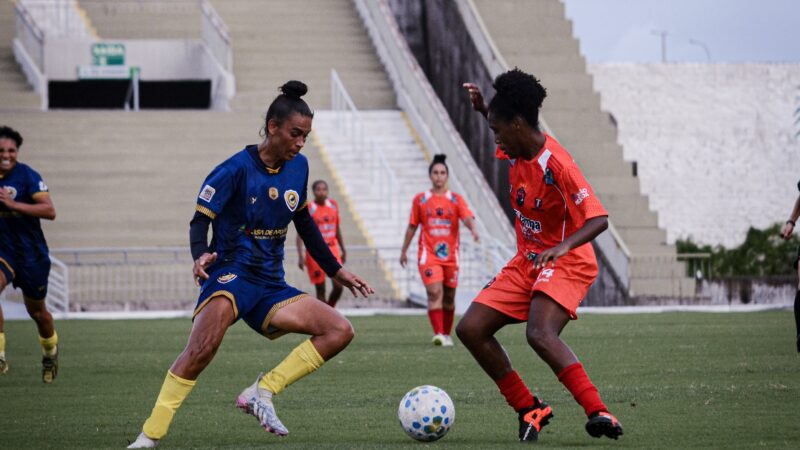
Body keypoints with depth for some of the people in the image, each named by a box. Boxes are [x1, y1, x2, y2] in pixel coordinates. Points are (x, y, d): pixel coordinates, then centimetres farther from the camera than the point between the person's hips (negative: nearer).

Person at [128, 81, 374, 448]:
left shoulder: (298, 167, 8)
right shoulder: (236, 169, -11)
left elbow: (304, 223, 21)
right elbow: (201, 219, -13)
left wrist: (336, 271, 24)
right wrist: (201, 255, -34)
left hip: (270, 286, 7)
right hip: (231, 274, -7)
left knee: (339, 331, -7)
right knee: (203, 348, -33)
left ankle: (261, 393, -9)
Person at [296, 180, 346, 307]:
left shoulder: (333, 205, 5)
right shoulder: (308, 209, -10)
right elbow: (300, 234, -12)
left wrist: (343, 250, 19)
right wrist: (301, 256, -21)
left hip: (332, 250, 4)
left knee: (338, 286, -7)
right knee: (320, 289, -1)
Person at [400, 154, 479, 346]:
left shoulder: (456, 199, 4)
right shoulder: (420, 199, 5)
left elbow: (467, 217, -13)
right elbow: (412, 226, 11)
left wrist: (473, 229, -34)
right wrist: (404, 250, 14)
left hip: (450, 255, 2)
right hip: (428, 254, -2)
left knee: (449, 296, 10)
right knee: (435, 292, -17)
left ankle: (446, 335, 24)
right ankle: (438, 334, -24)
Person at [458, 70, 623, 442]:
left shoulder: (557, 166, -24)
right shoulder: (515, 151, 0)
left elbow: (598, 219, -30)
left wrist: (563, 246, -46)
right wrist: (483, 108, 11)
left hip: (566, 263, -9)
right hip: (526, 262, 9)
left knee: (540, 334, -34)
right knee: (470, 329, -2)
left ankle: (598, 413, -35)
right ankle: (529, 408, 5)